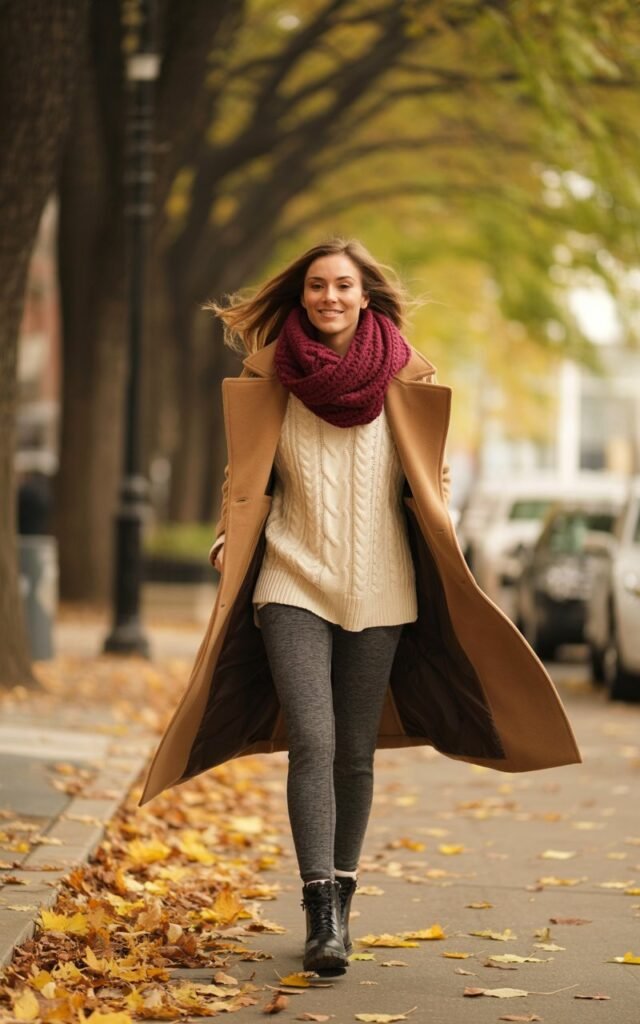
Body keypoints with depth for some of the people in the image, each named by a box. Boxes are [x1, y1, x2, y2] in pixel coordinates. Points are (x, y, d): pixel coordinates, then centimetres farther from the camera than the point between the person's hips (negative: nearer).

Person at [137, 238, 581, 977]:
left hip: (378, 592, 1)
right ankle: (322, 915, -16)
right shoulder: (272, 375, 0)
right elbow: (245, 476, 9)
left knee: (356, 751, 7)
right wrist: (227, 543, -4)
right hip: (293, 584, -1)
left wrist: (444, 553, -2)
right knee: (312, 742, -14)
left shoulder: (405, 379, 1)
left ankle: (342, 893, 22)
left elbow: (432, 479, 9)